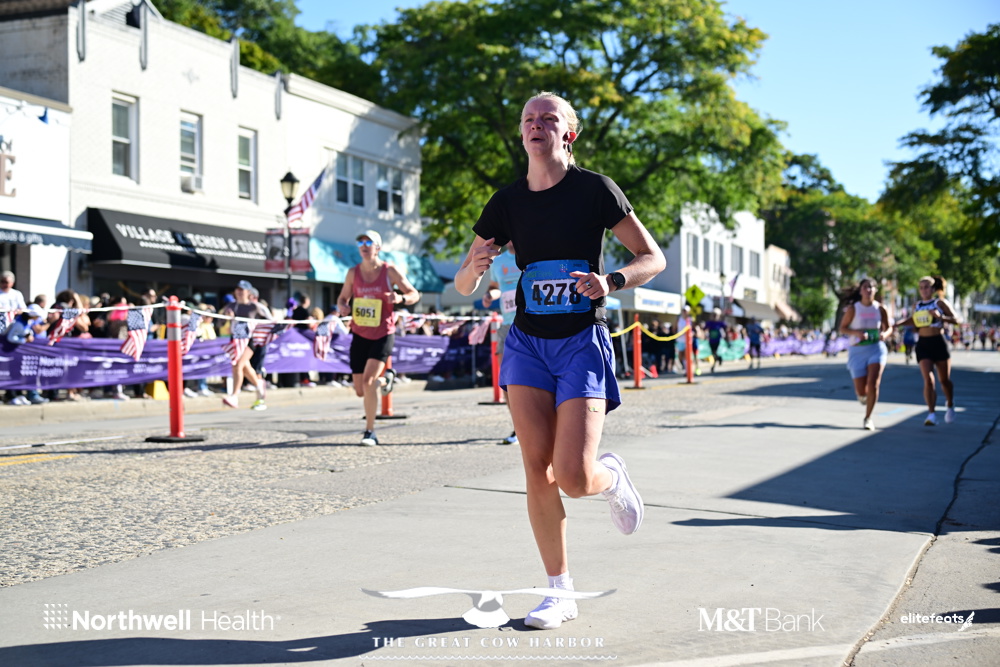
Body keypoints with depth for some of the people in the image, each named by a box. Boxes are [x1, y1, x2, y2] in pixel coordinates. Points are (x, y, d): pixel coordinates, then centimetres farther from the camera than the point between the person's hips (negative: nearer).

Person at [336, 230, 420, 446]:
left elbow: (414, 294, -2)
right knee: (360, 391, 6)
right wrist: (343, 307, -11)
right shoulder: (353, 272, 2)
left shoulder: (390, 271, -7)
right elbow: (343, 298, 14)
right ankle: (386, 378, 41)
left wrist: (400, 298, -25)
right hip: (359, 335, 4)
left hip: (383, 335, -4)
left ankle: (370, 432, -9)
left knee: (367, 381, -21)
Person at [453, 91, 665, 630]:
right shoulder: (506, 202, 5)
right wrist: (475, 267, -15)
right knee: (537, 470, -3)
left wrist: (612, 281, -21)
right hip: (527, 342, 4)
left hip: (582, 342, -4)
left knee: (574, 477, -13)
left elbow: (653, 258, -1)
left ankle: (613, 477, 25)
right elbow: (462, 286, 9)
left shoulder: (594, 190, -5)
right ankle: (560, 592, 10)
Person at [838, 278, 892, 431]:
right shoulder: (853, 309, -3)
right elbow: (842, 328, 0)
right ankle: (862, 395, 40)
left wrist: (885, 334, -11)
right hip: (857, 350, 0)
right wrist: (856, 333, -19)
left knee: (873, 384, -16)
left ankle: (868, 418, -1)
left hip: (876, 348, 0)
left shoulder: (880, 309, 2)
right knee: (861, 390, -1)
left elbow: (888, 328, 13)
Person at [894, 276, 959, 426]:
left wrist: (940, 317, -22)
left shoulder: (940, 302, -3)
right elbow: (913, 322, 23)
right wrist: (897, 324, 8)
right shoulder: (917, 306, 9)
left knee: (944, 380, 10)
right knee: (928, 380, -13)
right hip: (923, 344, 2)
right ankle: (931, 414, -14)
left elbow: (956, 320, -7)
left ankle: (950, 405, 37)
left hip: (939, 343, -2)